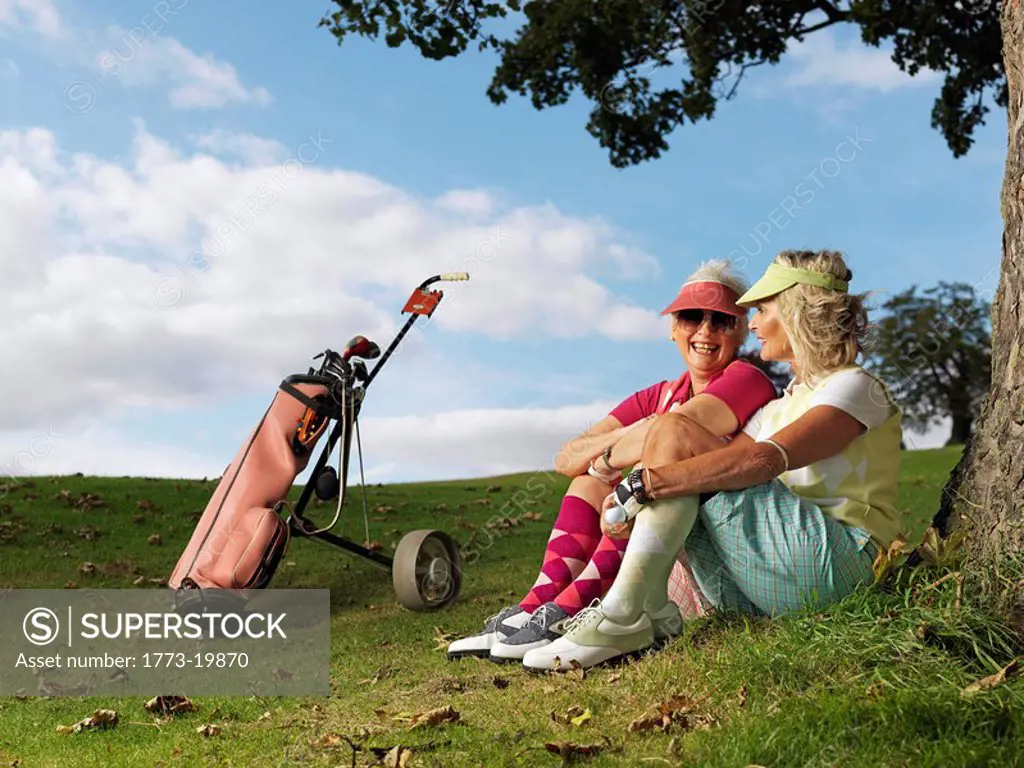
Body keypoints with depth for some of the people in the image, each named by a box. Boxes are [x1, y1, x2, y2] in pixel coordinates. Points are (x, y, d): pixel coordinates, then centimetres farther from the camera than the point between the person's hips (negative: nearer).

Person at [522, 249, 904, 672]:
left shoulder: (855, 387, -1)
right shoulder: (777, 409, 22)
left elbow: (762, 460, -21)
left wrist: (642, 485, -24)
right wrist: (633, 497, -13)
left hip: (837, 561, -8)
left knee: (675, 431, -15)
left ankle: (623, 615, -25)